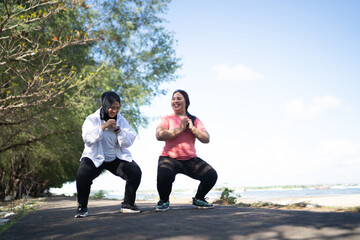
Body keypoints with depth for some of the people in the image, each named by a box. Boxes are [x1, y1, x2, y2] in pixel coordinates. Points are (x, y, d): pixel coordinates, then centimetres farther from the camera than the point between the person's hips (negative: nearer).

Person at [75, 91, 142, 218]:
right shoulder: (92, 119, -2)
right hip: (95, 157, -2)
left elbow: (128, 142, -2)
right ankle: (82, 207, -6)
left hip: (117, 158, 3)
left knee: (136, 172, -19)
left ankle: (128, 204, 3)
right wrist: (104, 126, -19)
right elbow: (87, 138, -18)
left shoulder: (121, 120, 5)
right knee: (83, 174, -31)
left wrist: (117, 129, -15)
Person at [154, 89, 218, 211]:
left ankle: (198, 199, 17)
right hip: (170, 158, -3)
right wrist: (180, 129, -11)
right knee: (164, 177, -34)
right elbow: (159, 135, -15)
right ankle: (164, 201, 1)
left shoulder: (195, 120, 13)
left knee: (211, 175, -13)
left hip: (191, 159, 4)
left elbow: (206, 139, 3)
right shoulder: (166, 118, 4)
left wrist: (192, 128, -9)